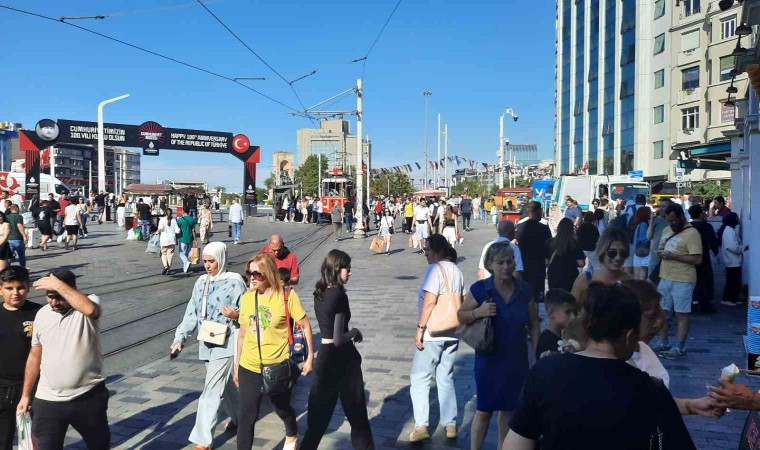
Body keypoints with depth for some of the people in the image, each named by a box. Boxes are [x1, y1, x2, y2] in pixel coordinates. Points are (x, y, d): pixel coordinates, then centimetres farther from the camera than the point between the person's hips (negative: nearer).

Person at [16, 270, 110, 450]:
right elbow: (35, 356, 11)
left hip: (89, 397, -3)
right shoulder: (42, 314, 2)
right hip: (48, 401, 3)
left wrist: (58, 285, -34)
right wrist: (26, 395, 13)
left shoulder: (90, 302, -12)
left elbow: (90, 309, -40)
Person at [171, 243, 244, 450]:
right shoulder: (201, 282, 6)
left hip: (226, 343, -6)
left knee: (212, 391, -7)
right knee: (223, 384, 21)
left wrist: (236, 315, -27)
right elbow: (191, 313, 7)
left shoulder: (235, 282, -11)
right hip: (206, 343, 6)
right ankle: (238, 416, 44)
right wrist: (180, 339, 0)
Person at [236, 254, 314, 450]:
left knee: (282, 408, 20)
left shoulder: (287, 295, -14)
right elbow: (243, 333, 6)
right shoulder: (246, 298, -3)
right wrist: (237, 364, 11)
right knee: (247, 416, 1)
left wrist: (310, 357, -7)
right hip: (249, 368, 2)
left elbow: (305, 325, -7)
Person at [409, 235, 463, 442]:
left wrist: (420, 328, -17)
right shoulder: (456, 270, 9)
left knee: (419, 379, 4)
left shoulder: (436, 269, -14)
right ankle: (450, 425, 17)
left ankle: (421, 426, 3)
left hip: (433, 333, -7)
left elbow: (430, 301, -21)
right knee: (446, 379, 15)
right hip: (452, 334, 7)